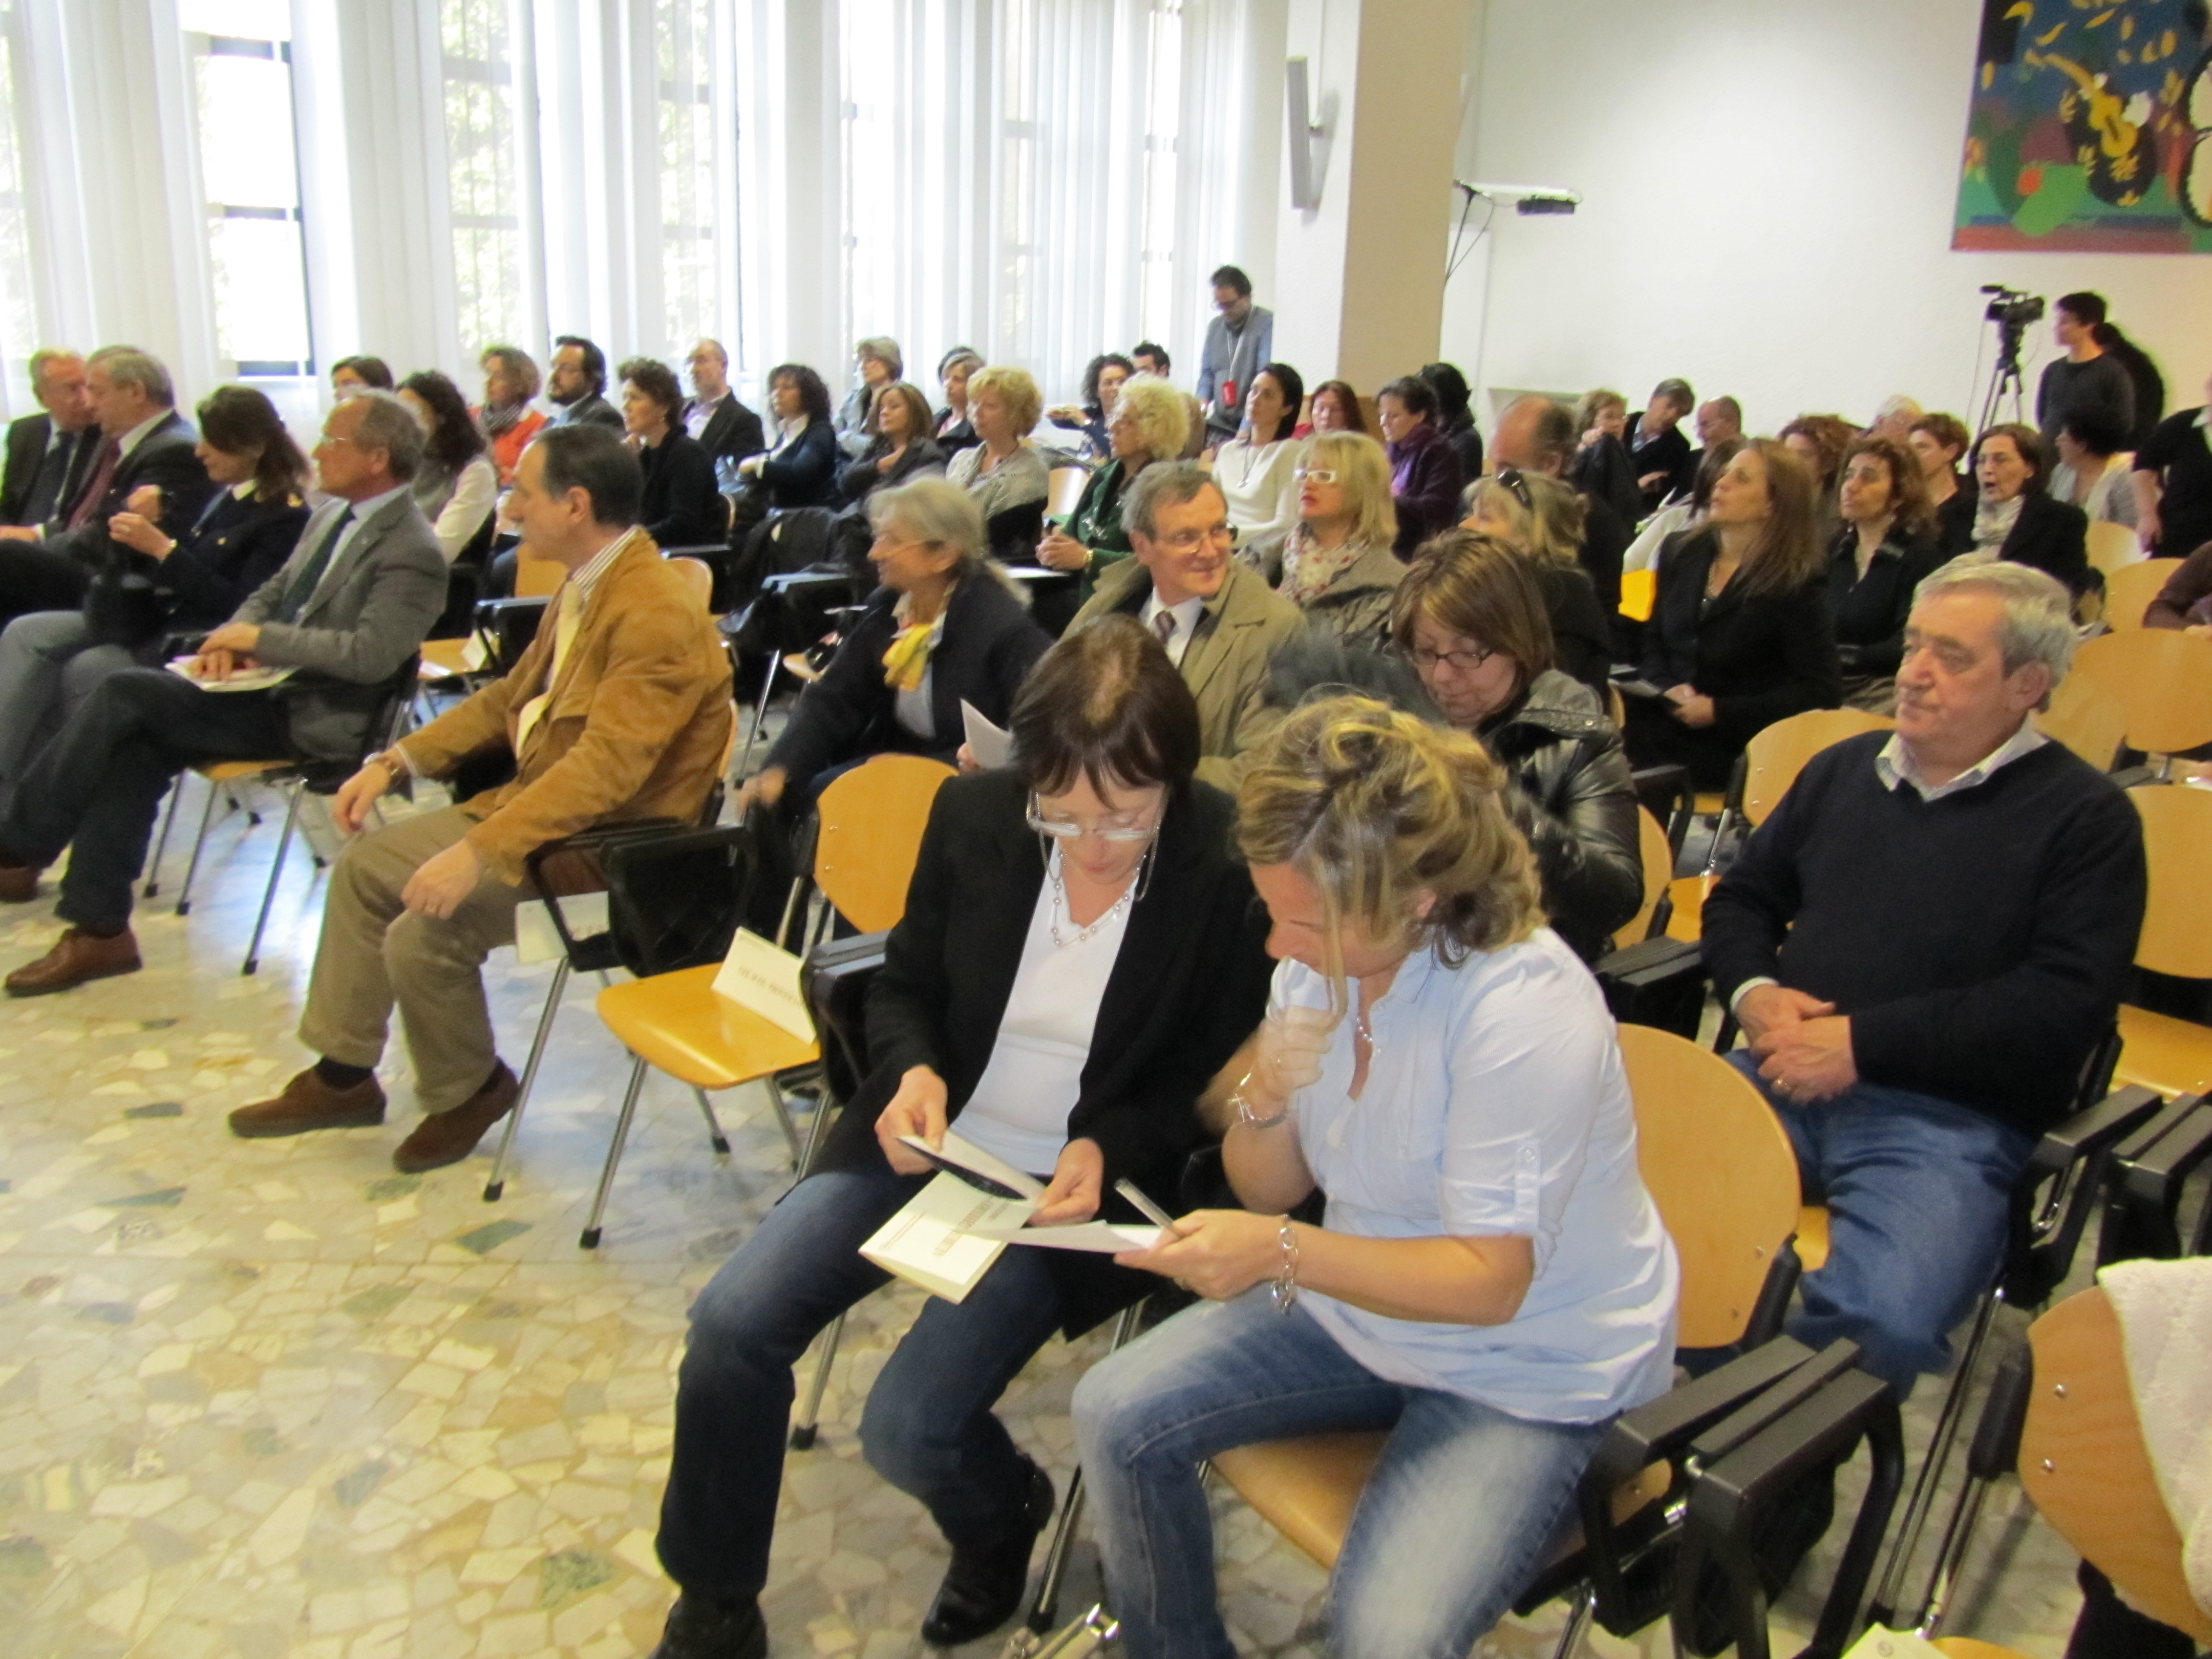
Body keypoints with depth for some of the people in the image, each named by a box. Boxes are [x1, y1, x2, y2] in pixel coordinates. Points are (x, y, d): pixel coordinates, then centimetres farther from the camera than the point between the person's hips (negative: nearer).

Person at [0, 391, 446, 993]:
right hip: (266, 683, 8)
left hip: (314, 716, -8)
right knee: (131, 745, -12)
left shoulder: (411, 552, -15)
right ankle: (99, 931, -6)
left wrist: (260, 638, -18)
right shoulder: (332, 513, 14)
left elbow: (371, 655, -25)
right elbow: (272, 592, 22)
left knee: (125, 693, -17)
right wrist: (232, 635, 0)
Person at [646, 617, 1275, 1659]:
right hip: (927, 1141, 4)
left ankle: (1002, 1520, 23)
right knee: (729, 1327, -10)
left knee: (906, 1428, -17)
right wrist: (914, 1073, -14)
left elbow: (1211, 1084, -4)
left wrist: (1108, 1151, -21)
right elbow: (903, 986, 7)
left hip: (1071, 1185, -4)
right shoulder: (972, 814, -8)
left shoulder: (1227, 876, -17)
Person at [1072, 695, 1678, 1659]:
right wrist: (1265, 1097, -21)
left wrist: (1283, 1253, -36)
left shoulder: (1526, 1015, -29)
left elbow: (1488, 1282, -24)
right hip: (1360, 1303, 7)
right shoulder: (1326, 955, -9)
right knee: (1116, 1416, -4)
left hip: (1534, 1372, -6)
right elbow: (1270, 1192, 1)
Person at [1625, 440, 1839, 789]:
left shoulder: (1797, 583, -5)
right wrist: (1669, 689, -4)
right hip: (1669, 721, 5)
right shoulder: (1681, 553, 11)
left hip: (1739, 747, -5)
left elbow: (1821, 692, -7)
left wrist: (1720, 711, -14)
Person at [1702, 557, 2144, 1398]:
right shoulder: (1844, 768, 20)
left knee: (1881, 1321, -32)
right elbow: (1742, 898, 25)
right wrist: (1754, 993, 2)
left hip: (1950, 1116, -4)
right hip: (1786, 1077, 5)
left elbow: (2062, 1007, -9)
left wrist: (1863, 1041, -14)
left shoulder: (2084, 816, 3)